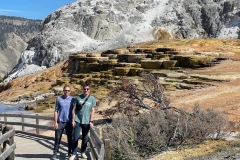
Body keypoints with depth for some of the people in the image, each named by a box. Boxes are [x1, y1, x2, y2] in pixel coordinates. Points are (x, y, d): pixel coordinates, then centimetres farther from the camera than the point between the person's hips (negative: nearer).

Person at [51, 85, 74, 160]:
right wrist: (55, 122, -4)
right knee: (57, 138, 1)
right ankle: (55, 153, 10)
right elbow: (56, 111, 1)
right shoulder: (59, 99, 0)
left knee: (70, 138, 9)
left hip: (69, 122, 1)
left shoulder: (72, 99, 1)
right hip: (60, 122, -1)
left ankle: (70, 152, 21)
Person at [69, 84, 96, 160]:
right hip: (77, 121, -1)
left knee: (85, 138, 9)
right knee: (76, 137, -1)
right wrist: (73, 120, -3)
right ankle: (74, 154, 9)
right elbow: (74, 109, 3)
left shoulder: (92, 99, 2)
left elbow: (92, 111, 3)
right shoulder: (78, 98, 0)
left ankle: (83, 153, 24)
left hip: (86, 122, 1)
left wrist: (91, 121, -4)